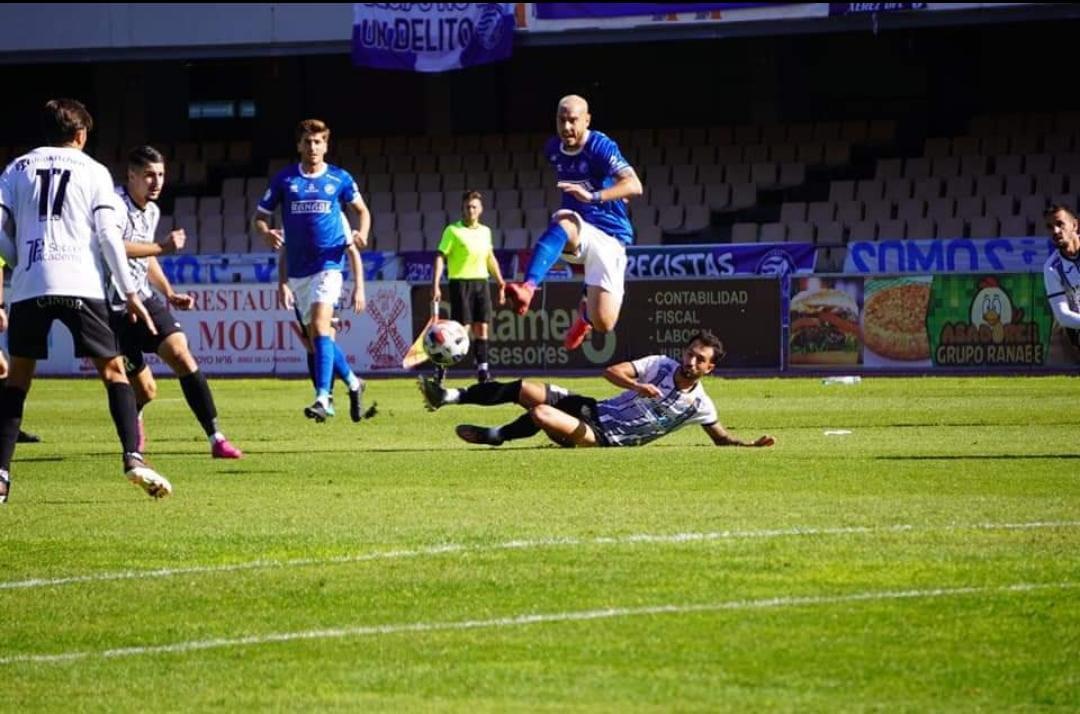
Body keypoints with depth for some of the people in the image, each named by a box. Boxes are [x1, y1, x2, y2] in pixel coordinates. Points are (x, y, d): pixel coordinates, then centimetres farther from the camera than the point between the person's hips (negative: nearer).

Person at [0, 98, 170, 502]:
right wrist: (130, 293, 3)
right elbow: (108, 234, 1)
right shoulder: (93, 172, 10)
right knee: (112, 369, 7)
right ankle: (133, 458, -10)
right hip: (80, 284, -2)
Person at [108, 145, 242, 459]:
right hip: (114, 308, -7)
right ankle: (133, 420, 37)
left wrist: (169, 294, 19)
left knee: (180, 354, -16)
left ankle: (216, 438, -17)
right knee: (145, 390, -2)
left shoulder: (152, 211, 11)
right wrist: (162, 247, -31)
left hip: (144, 299, 7)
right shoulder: (116, 204, -17)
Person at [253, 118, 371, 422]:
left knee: (320, 325, -21)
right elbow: (260, 216, 9)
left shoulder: (340, 179, 3)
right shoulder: (284, 180, 4)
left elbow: (362, 210, 17)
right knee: (316, 334, 11)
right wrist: (266, 233, -14)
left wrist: (362, 234, -4)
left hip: (328, 263, -4)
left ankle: (322, 398, -28)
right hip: (298, 268, 4)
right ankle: (353, 382, 33)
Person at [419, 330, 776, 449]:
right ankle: (450, 397, 2)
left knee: (540, 415, -30)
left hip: (607, 440, -4)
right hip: (595, 411, 4)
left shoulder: (699, 405, -6)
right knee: (525, 391, -9)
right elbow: (611, 371, -4)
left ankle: (494, 437, -2)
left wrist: (754, 445, -13)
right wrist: (636, 386, -24)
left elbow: (722, 439, 5)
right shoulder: (660, 366, 0)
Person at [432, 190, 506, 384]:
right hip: (461, 282, -5)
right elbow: (440, 257, -9)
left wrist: (500, 282, 20)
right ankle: (441, 366, 4)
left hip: (481, 282, 5)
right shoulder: (452, 231, -5)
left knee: (481, 328, 3)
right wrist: (435, 285, -17)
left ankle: (483, 370, 5)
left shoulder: (485, 231, 12)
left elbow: (490, 258, 22)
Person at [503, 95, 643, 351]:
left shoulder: (601, 147, -16)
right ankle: (527, 288, -56)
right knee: (562, 220, -36)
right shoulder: (553, 149, 3)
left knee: (603, 324, -11)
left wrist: (593, 197, -45)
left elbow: (634, 186, -31)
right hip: (577, 232, 3)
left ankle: (587, 311, 30)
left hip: (609, 237, -3)